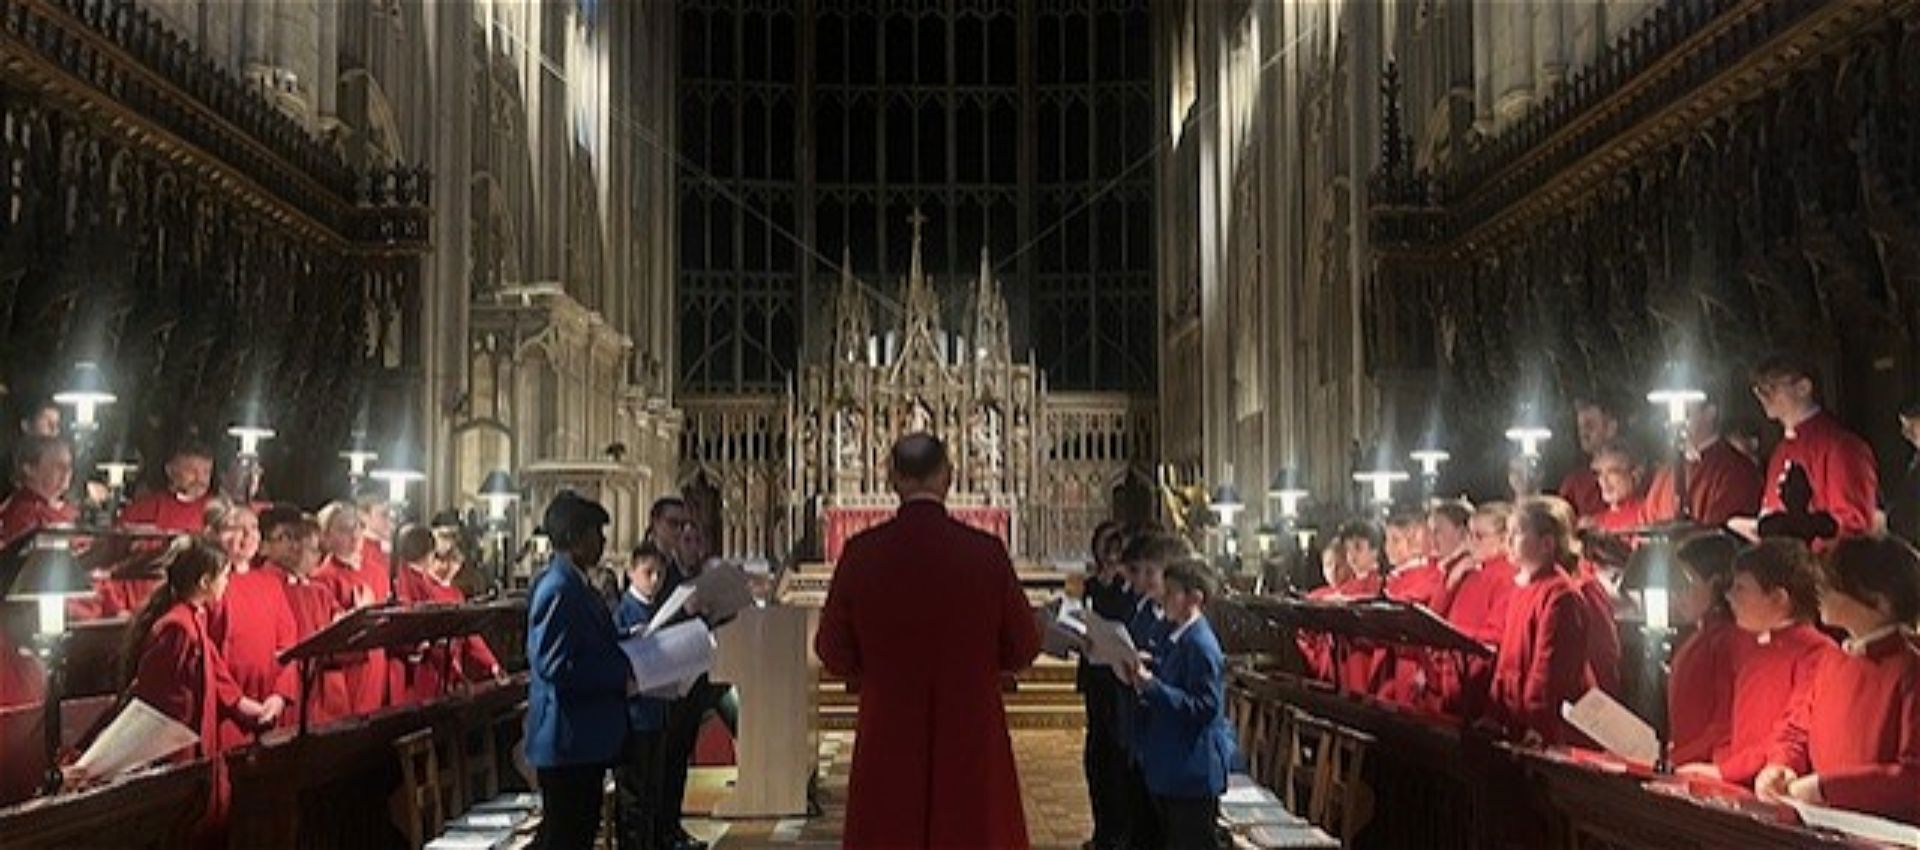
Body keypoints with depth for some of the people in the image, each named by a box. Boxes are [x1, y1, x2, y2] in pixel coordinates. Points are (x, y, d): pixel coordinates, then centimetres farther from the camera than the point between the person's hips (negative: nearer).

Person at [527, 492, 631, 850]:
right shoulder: (557, 589, -19)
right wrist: (622, 676, -18)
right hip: (567, 740, -10)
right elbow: (555, 666, -24)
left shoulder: (574, 585, 13)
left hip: (586, 739, 10)